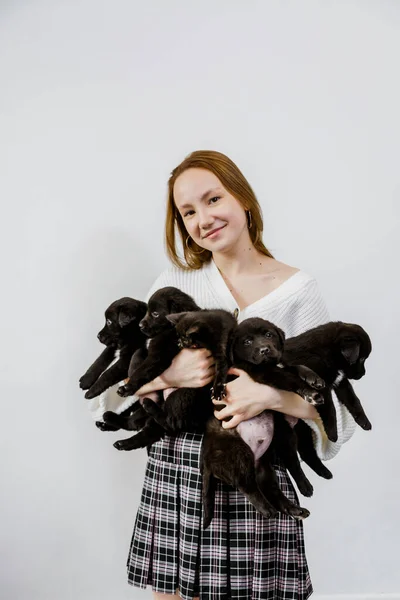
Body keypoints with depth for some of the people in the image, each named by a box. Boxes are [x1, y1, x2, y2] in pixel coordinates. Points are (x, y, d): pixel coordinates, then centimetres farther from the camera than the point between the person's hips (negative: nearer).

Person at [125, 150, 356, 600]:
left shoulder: (297, 289, -3)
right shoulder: (175, 281, 4)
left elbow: (337, 412, -5)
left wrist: (271, 395, -22)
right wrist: (170, 373, -16)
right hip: (174, 470, 2)